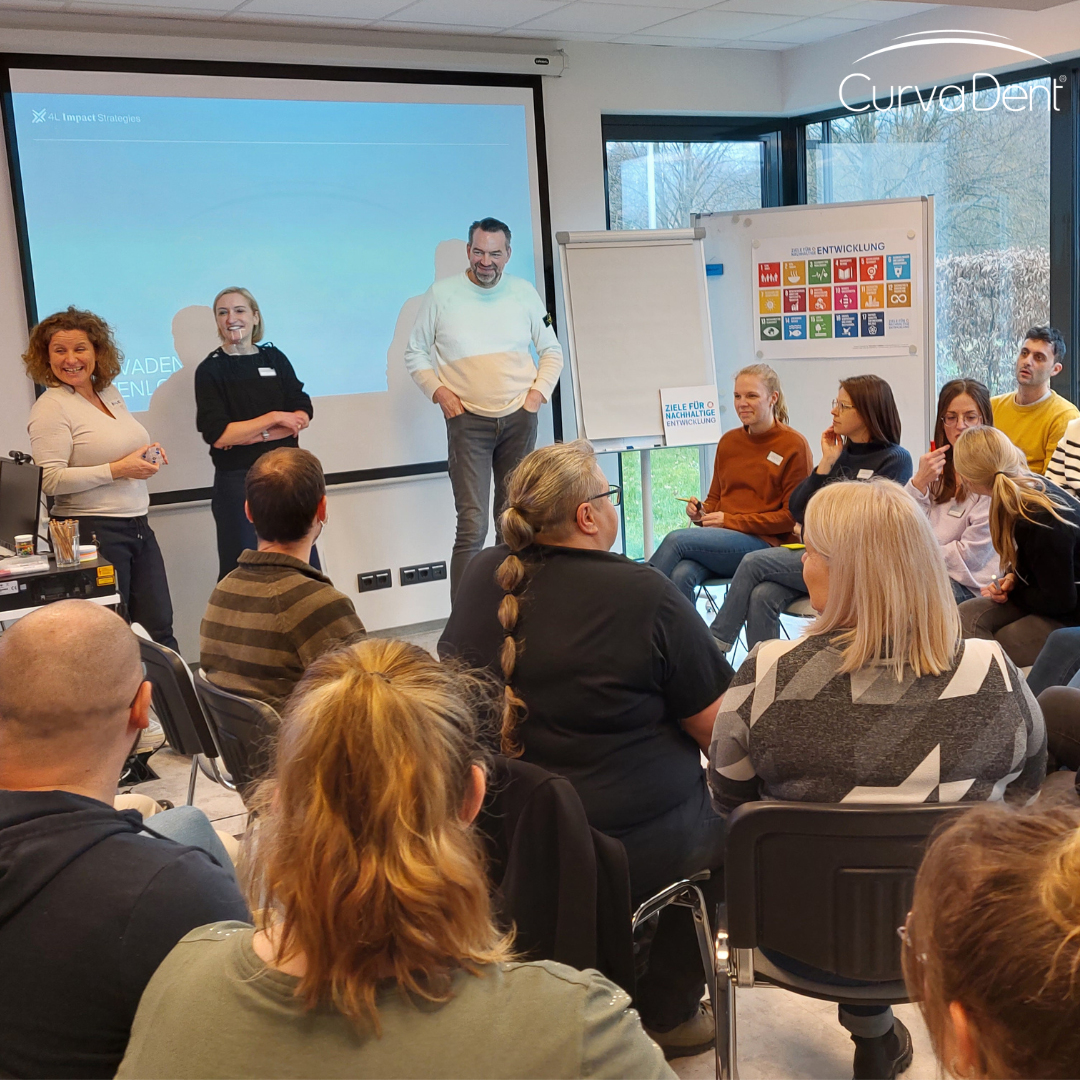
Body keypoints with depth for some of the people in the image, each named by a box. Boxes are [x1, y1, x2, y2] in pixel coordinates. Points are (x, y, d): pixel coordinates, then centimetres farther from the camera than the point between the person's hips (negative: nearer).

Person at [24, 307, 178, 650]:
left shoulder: (110, 393, 12)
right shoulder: (51, 407, -10)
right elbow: (50, 480, -19)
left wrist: (149, 455, 7)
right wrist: (117, 470, -19)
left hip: (138, 524, 7)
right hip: (92, 531, -7)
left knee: (159, 629, 8)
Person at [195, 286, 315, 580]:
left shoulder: (275, 358, 8)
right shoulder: (210, 370, -2)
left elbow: (302, 415, 0)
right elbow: (217, 434, -13)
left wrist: (254, 435, -13)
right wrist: (273, 418, -11)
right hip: (238, 481, -3)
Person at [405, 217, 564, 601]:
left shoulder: (524, 293, 7)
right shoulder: (441, 294, 1)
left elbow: (552, 351, 15)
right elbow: (415, 353, 8)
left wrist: (538, 392, 1)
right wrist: (439, 392, -5)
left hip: (519, 420, 3)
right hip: (468, 420, -3)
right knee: (472, 526, -11)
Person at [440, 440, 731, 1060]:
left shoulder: (485, 578, -1)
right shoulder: (644, 595, -17)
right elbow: (721, 729, -11)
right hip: (634, 855, -6)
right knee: (724, 815, 21)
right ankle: (667, 1012, 31)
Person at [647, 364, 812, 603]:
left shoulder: (794, 445, -2)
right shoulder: (729, 441, 17)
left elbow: (792, 516, -5)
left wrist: (731, 521, -11)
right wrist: (701, 513, 0)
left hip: (764, 542, -5)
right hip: (723, 539, 5)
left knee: (676, 539, -27)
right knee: (681, 575, -30)